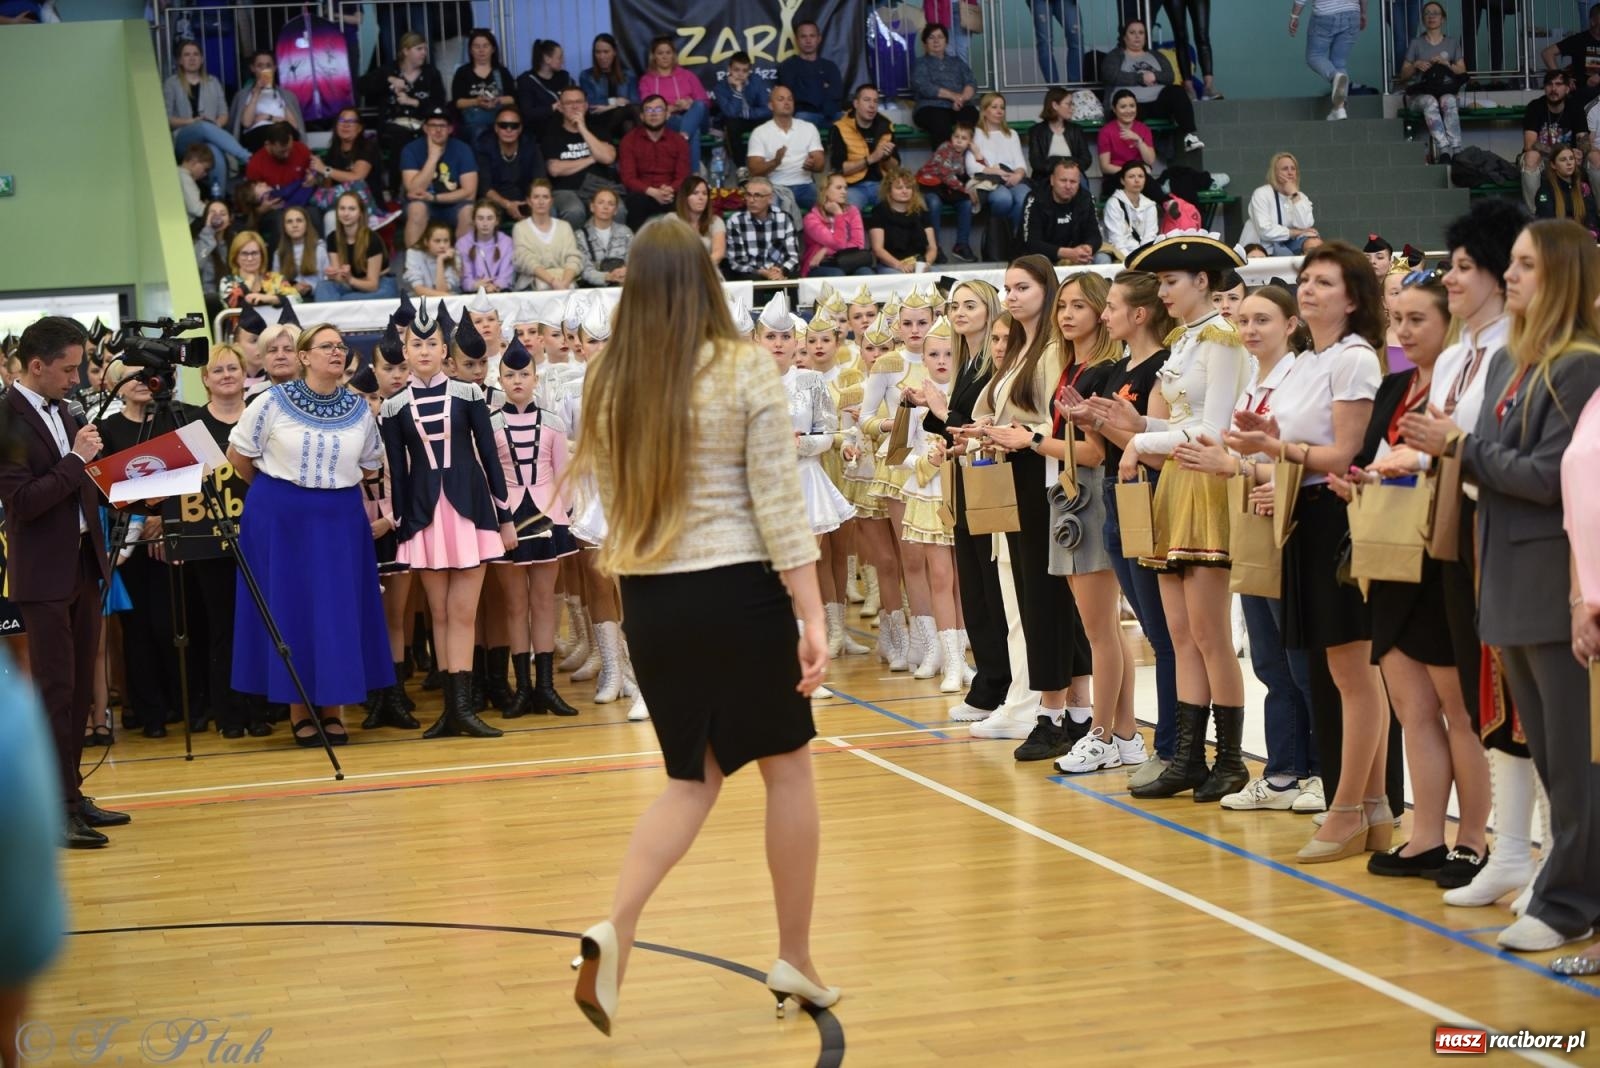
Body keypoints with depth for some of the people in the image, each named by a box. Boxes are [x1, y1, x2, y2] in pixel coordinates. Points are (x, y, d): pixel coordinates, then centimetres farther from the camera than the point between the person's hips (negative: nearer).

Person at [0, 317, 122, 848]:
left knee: (80, 688, 12)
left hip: (83, 562, 8)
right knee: (55, 689, -7)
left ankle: (72, 794, 20)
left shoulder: (62, 412, 12)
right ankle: (55, 809, -4)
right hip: (44, 574, -8)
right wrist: (76, 460, -20)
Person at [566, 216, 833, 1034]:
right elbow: (779, 503, -11)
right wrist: (813, 614, -9)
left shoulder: (607, 383, 3)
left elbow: (612, 502, 10)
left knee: (694, 778, 16)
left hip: (648, 597, 4)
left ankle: (615, 928, -4)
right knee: (787, 767, 12)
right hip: (738, 590, -4)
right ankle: (794, 961, 19)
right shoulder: (744, 369, -8)